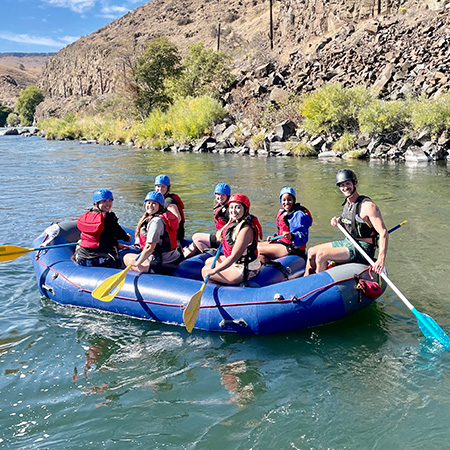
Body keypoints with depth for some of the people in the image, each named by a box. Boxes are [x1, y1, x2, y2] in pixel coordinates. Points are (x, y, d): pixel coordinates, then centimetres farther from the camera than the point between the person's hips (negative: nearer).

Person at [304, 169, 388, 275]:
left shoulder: (368, 206, -19)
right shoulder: (347, 203, 7)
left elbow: (384, 233, -25)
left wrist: (381, 260, -35)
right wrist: (338, 221, 1)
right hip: (347, 243, 9)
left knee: (321, 254, -22)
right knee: (312, 252, 10)